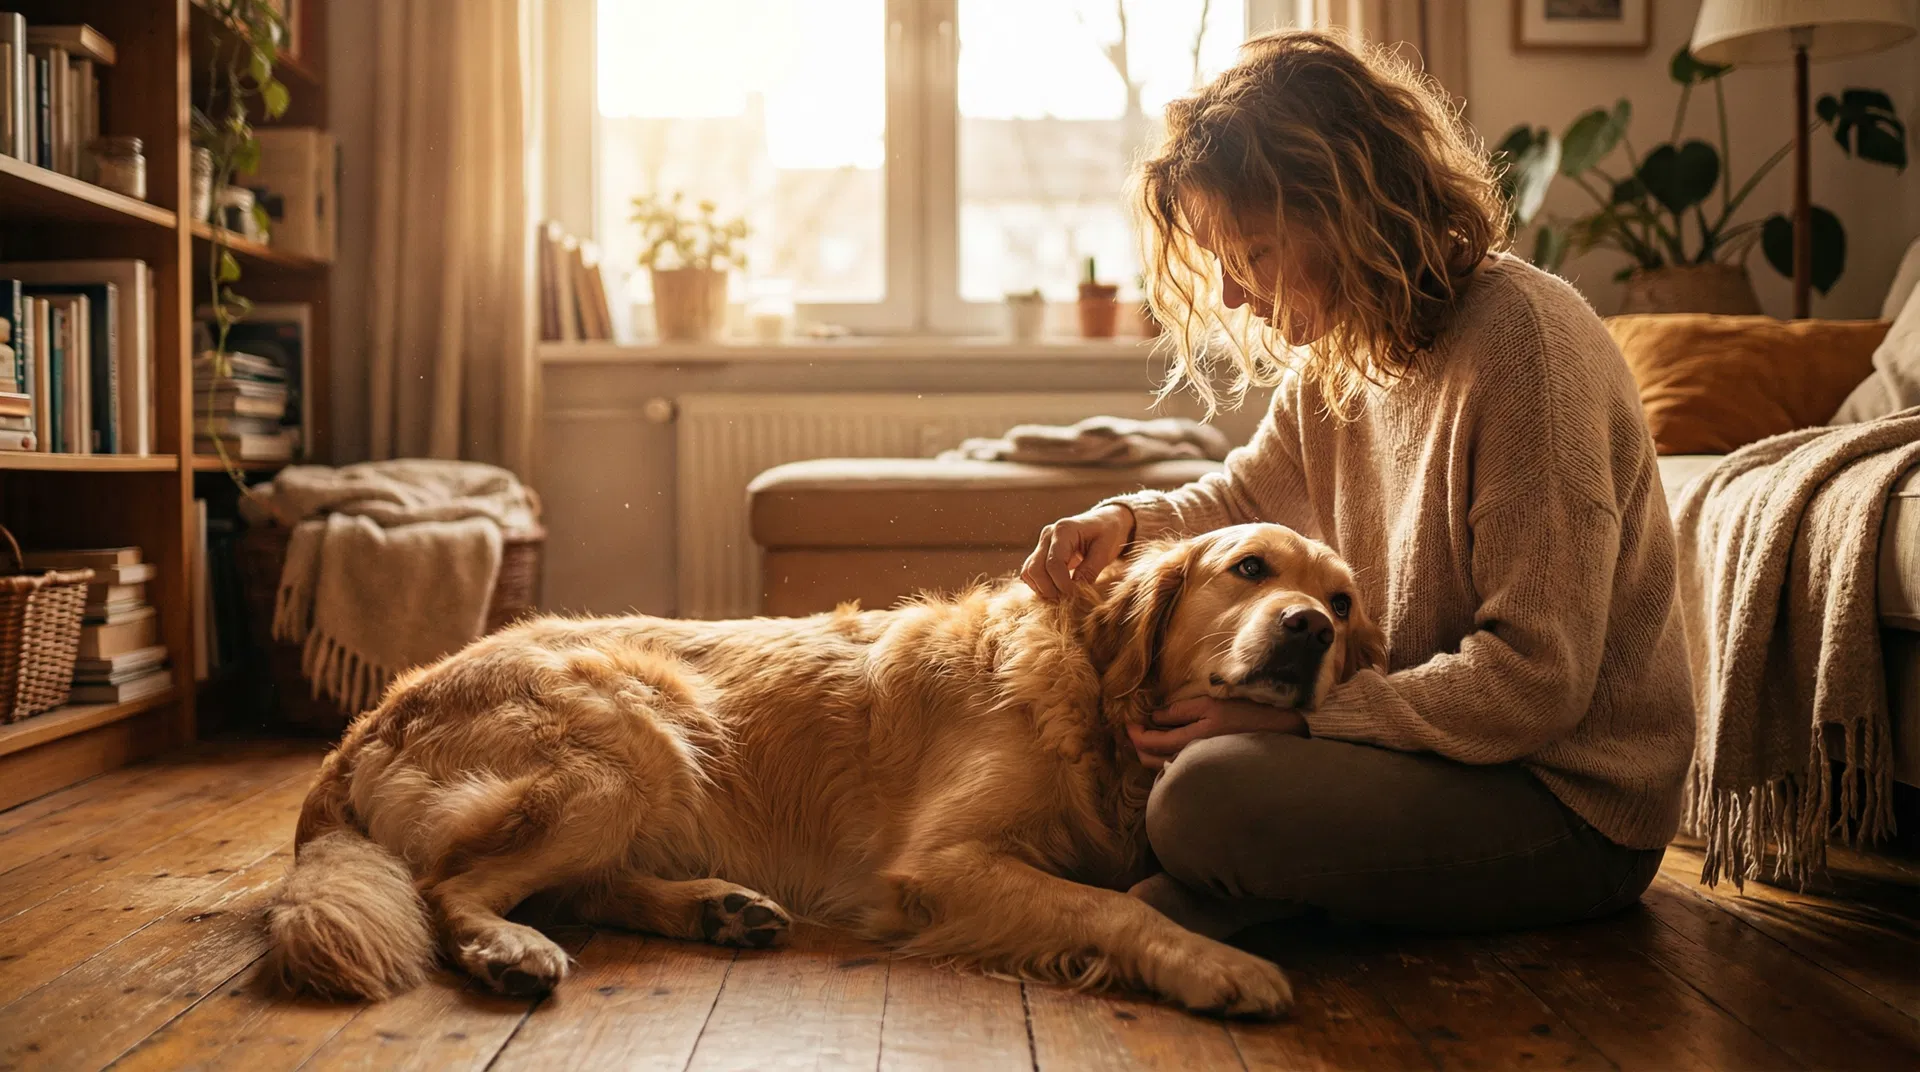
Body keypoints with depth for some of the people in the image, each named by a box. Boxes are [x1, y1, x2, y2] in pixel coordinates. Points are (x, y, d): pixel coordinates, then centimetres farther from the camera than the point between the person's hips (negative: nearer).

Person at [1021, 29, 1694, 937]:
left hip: (1572, 801, -8)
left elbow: (1535, 681, -24)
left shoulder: (1522, 342, -22)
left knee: (1210, 795, -28)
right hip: (1425, 735, 8)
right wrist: (1124, 520, -1)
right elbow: (1245, 497, 20)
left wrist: (1297, 709, -24)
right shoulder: (1338, 345, 3)